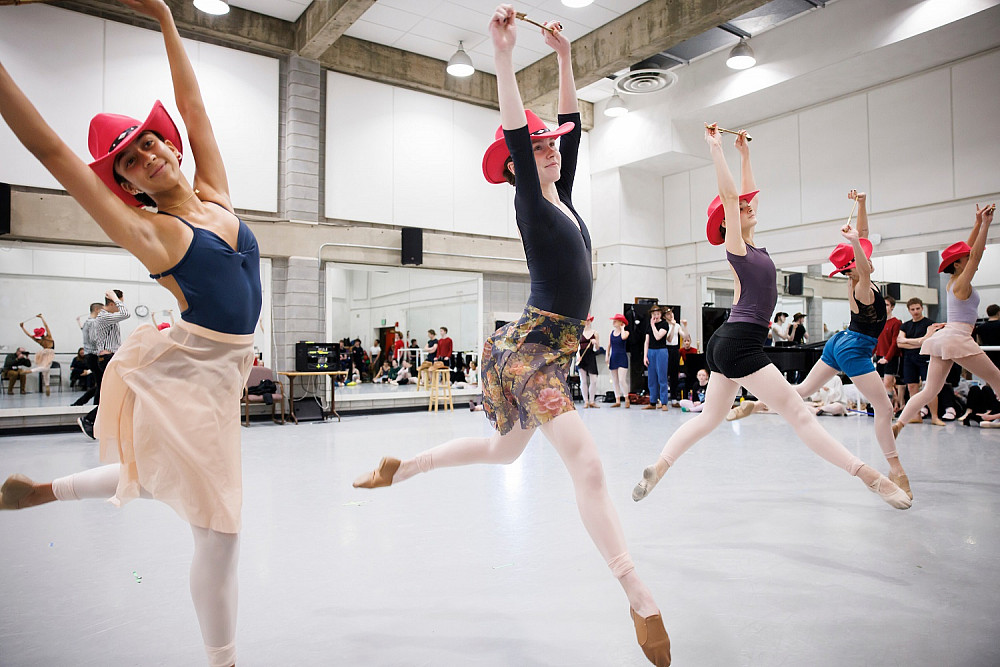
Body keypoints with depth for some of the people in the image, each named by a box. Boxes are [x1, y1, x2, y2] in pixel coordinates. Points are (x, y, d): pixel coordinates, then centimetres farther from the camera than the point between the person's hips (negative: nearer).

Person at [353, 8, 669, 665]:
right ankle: (642, 601, -10)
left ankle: (402, 467, 36)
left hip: (553, 348, 10)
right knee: (588, 467, -16)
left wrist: (565, 55, 21)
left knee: (503, 450, 23)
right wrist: (504, 54, -23)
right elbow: (515, 133, -20)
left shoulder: (563, 198, 14)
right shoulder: (529, 202, -6)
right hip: (530, 346, -10)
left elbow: (572, 124, 19)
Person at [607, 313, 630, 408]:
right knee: (614, 381, 5)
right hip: (613, 357, 5)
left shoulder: (625, 332, -3)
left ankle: (626, 399, 2)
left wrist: (622, 328, -10)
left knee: (621, 380, -13)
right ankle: (617, 401, 11)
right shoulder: (611, 332, 11)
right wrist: (607, 355, 6)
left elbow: (623, 337, -27)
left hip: (622, 357, -5)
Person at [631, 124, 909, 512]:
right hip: (740, 344, -10)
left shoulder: (749, 247, 15)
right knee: (798, 413, -8)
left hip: (726, 344, 10)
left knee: (710, 418, 12)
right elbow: (729, 194, -12)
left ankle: (656, 469, 12)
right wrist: (715, 148, -8)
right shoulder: (736, 247, -6)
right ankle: (871, 477, -4)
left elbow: (745, 193, 25)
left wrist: (745, 153, 29)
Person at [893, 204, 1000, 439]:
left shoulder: (951, 283, 16)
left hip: (944, 338, 8)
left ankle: (898, 424, -7)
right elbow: (976, 255, -17)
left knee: (930, 391, 3)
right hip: (958, 338, -8)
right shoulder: (962, 284, -6)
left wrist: (978, 223, 22)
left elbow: (969, 250, 24)